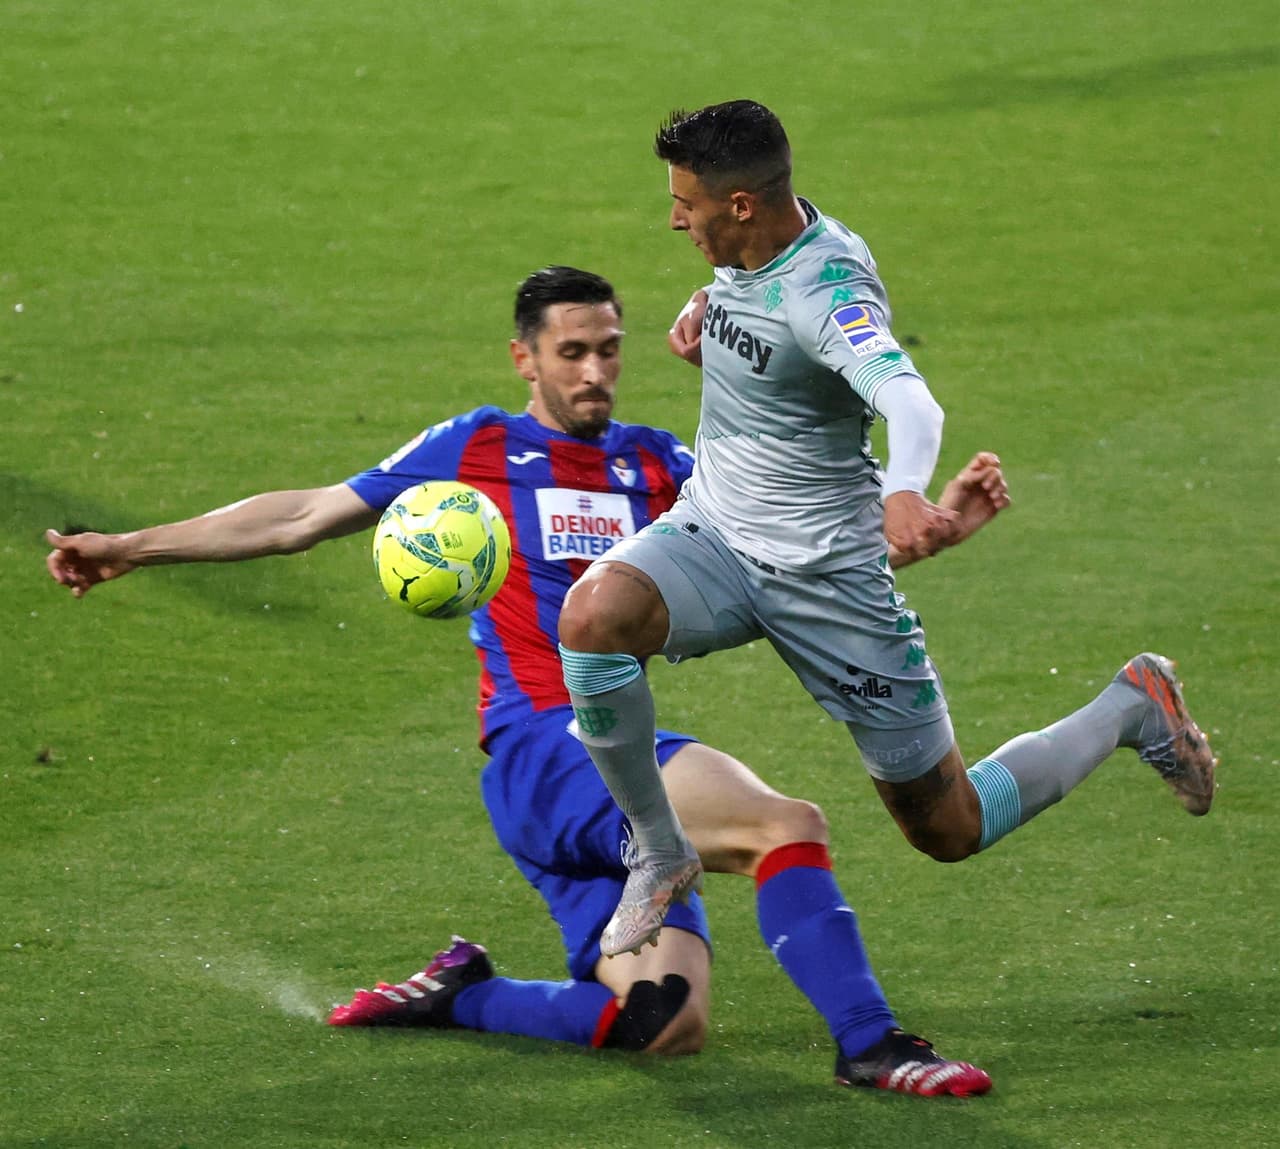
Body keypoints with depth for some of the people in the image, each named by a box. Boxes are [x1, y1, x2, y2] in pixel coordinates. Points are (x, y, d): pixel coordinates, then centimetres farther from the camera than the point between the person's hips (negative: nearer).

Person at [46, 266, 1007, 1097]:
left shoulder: (660, 469, 18)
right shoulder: (476, 450, 9)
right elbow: (304, 517, 15)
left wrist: (934, 526, -4)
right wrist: (132, 548, 14)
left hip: (615, 774, 6)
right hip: (542, 748, -6)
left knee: (667, 1023, -11)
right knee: (787, 825, -27)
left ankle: (458, 995, 10)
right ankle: (870, 1044, -27)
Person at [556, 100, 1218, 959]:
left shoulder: (825, 291, -27)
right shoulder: (748, 251, -2)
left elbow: (909, 400, -46)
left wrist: (906, 493, -69)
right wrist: (704, 310, 1)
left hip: (826, 573, -6)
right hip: (711, 534, 7)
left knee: (951, 832, 4)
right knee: (591, 615, -29)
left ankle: (1133, 709, 29)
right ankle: (660, 854, -11)